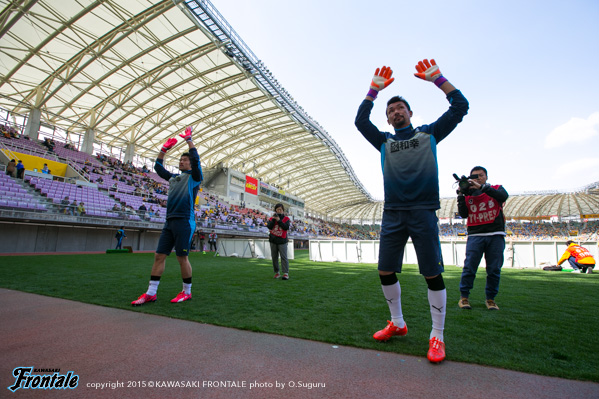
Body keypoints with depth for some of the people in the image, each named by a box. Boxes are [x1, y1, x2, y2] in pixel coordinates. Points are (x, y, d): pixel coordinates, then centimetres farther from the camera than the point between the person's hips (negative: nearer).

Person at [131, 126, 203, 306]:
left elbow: (195, 159, -13)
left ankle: (187, 292, 12)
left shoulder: (194, 177, 3)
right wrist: (165, 148, 23)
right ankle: (151, 293, 13)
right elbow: (158, 167, 30)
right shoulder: (174, 178, 22)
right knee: (159, 256, 5)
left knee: (182, 257, -3)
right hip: (170, 221, 7)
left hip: (185, 222, -7)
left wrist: (189, 139, -7)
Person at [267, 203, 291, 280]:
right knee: (274, 257, 7)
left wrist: (279, 220, -15)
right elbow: (269, 227, -8)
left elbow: (286, 227, -13)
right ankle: (277, 272, 17)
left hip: (282, 241, -3)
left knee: (284, 257, -10)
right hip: (273, 240, 3)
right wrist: (273, 219, -16)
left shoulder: (286, 218, 4)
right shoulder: (272, 218, 8)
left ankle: (286, 273, -11)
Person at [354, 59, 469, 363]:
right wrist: (375, 89, 8)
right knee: (385, 272, 5)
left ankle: (437, 335, 14)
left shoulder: (429, 133, 14)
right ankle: (397, 324, 24)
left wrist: (436, 78, 6)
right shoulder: (384, 142, 17)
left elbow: (460, 107, 8)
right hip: (392, 215, 3)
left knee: (432, 275, -2)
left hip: (423, 212, -2)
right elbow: (360, 121, 9)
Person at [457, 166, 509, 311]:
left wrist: (481, 187, -19)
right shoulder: (468, 194, 12)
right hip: (475, 236, 0)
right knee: (469, 267, -6)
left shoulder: (496, 189, 12)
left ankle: (490, 298, 17)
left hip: (496, 235, 1)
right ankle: (464, 297, 4)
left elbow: (503, 196, -13)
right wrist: (461, 194, -7)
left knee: (494, 269, 4)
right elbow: (463, 214, 1)